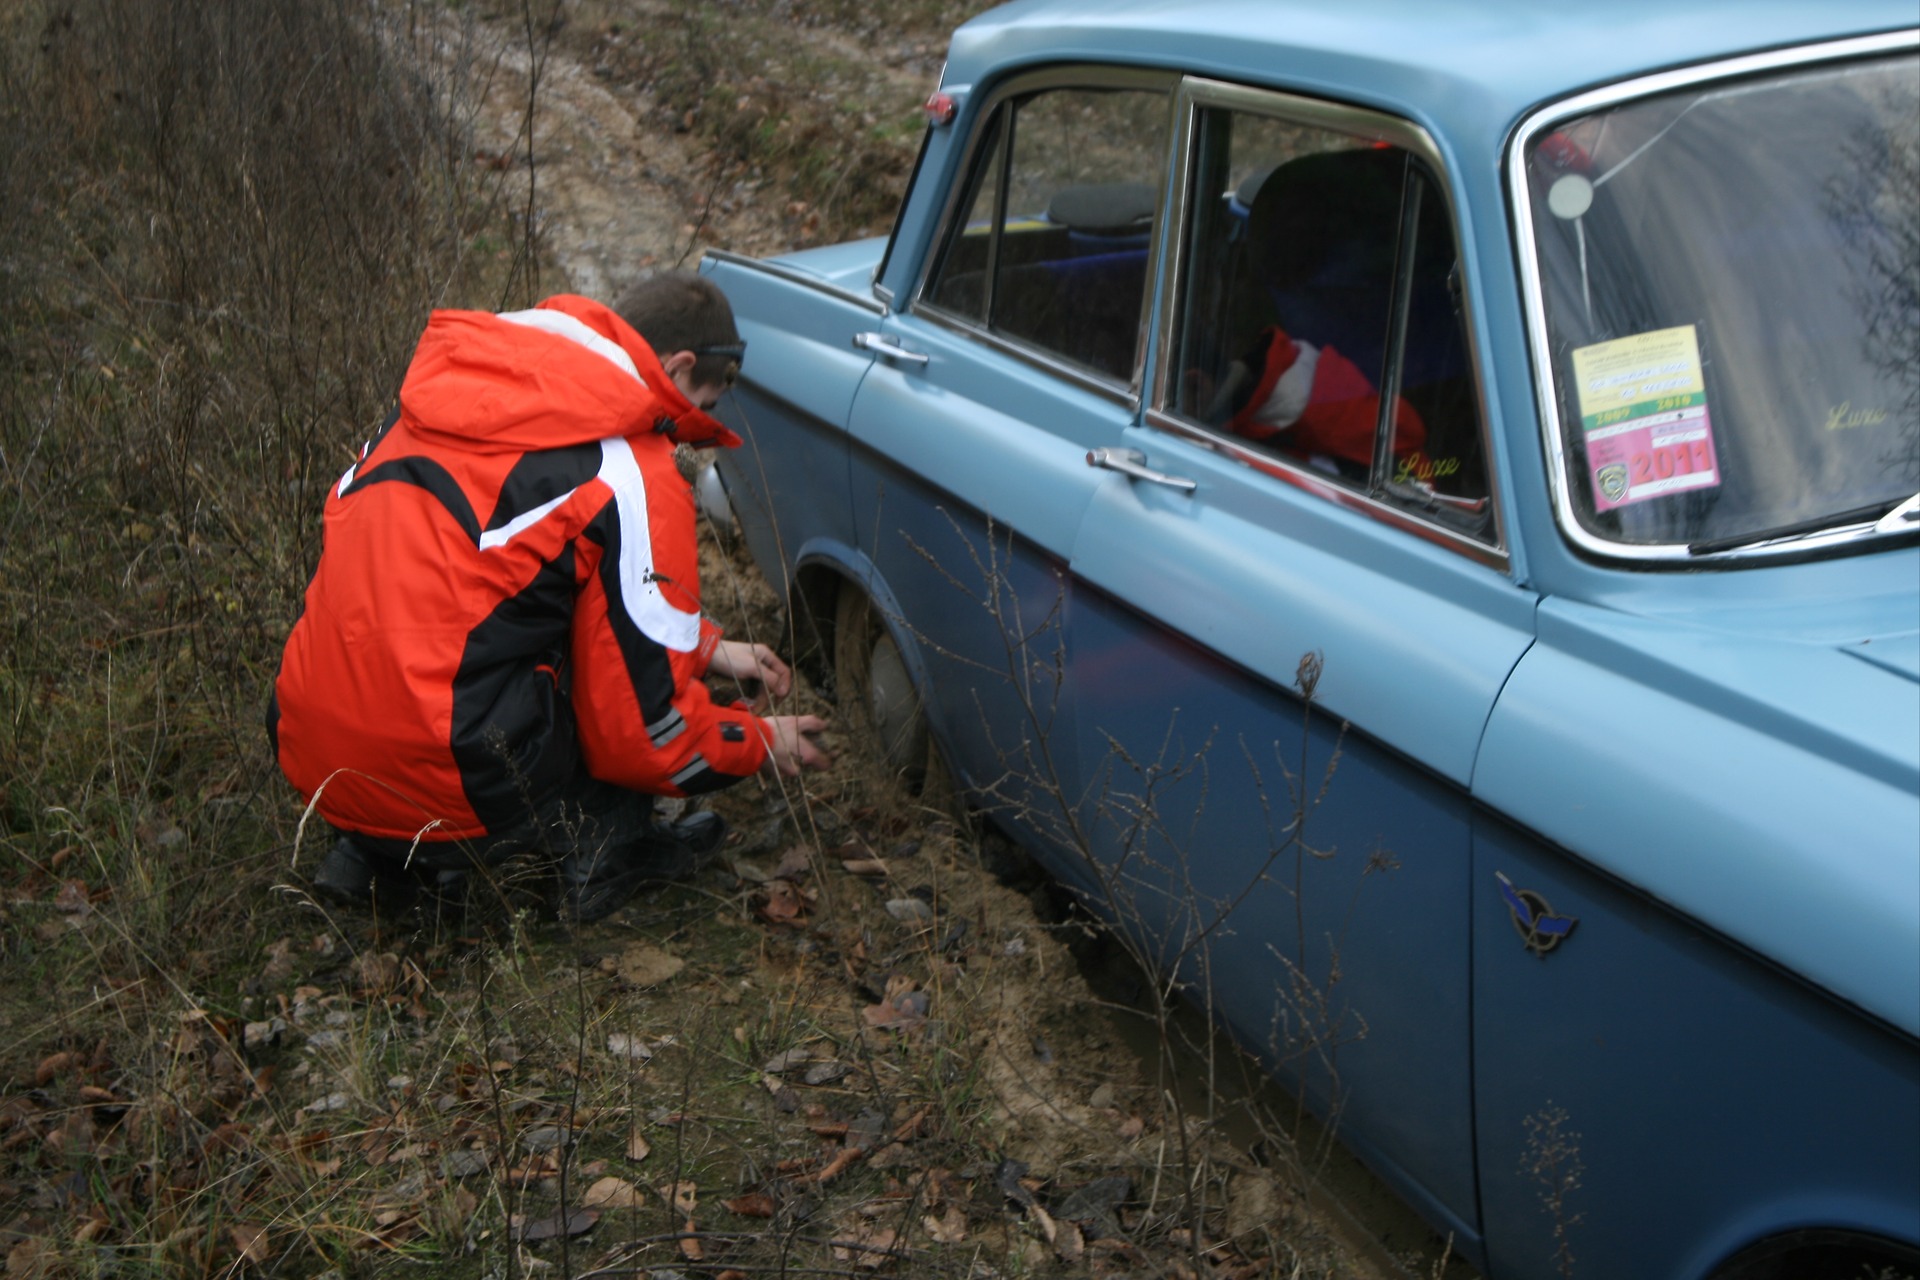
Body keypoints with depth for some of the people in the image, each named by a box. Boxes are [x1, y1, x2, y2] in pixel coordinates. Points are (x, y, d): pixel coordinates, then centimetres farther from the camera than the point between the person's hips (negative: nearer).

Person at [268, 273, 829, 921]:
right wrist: (763, 743, 15)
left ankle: (374, 856, 20)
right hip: (438, 786, -7)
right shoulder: (634, 483, -10)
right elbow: (646, 732, -6)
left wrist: (706, 649, 26)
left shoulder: (458, 383, 12)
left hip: (306, 754, 7)